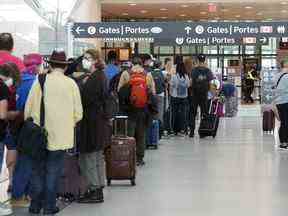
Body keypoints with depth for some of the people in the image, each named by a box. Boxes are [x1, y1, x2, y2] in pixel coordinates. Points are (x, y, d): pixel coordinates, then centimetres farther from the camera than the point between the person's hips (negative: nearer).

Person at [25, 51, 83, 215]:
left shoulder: (40, 82, -5)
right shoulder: (71, 83, -5)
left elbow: (28, 109, -2)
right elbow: (78, 113, -2)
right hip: (61, 136, -1)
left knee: (38, 171, 14)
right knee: (53, 172, 9)